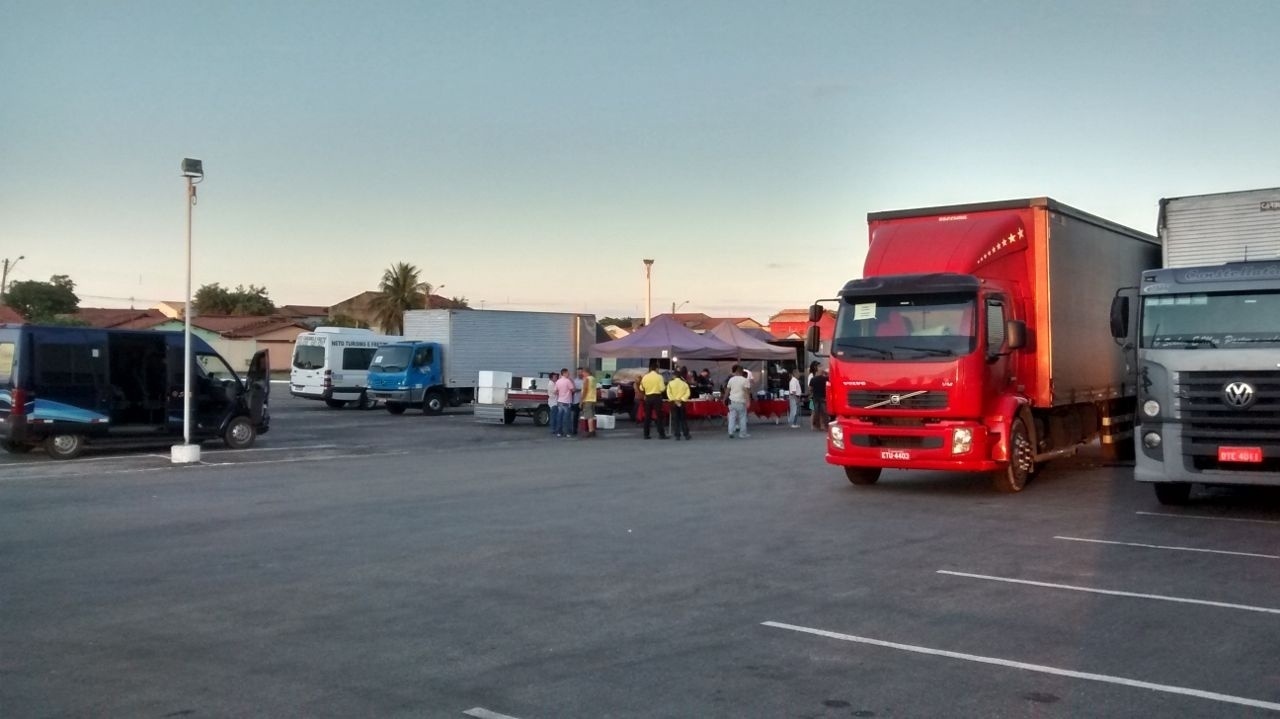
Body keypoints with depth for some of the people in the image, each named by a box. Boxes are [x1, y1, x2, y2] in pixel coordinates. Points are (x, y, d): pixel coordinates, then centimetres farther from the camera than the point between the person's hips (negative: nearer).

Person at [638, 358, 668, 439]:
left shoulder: (645, 377, 4)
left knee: (647, 416, 8)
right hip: (657, 397, -3)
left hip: (648, 398, 4)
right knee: (658, 416, 0)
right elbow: (662, 389, -10)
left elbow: (641, 389, 6)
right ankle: (661, 434, -3)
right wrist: (666, 386, 9)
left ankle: (646, 434, 8)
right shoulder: (659, 376, -7)